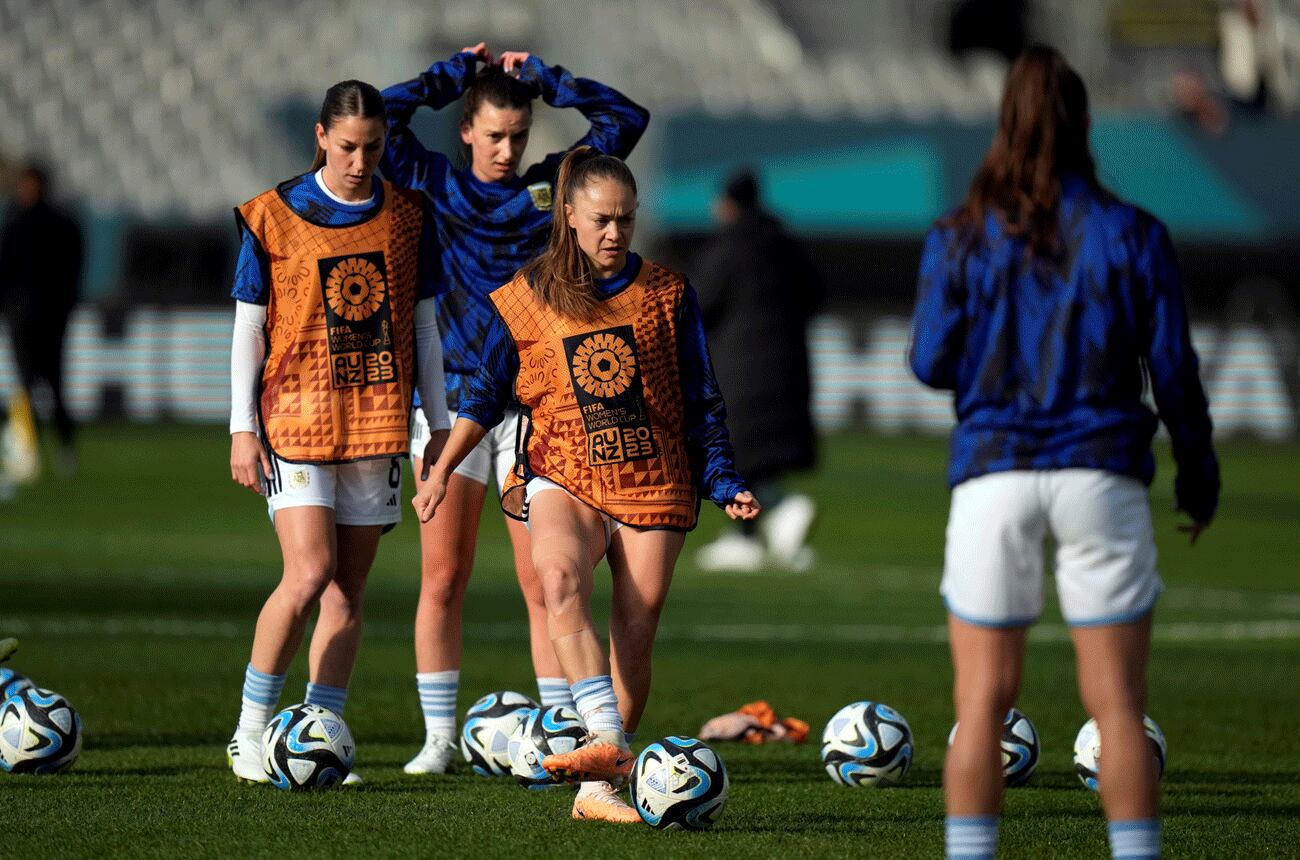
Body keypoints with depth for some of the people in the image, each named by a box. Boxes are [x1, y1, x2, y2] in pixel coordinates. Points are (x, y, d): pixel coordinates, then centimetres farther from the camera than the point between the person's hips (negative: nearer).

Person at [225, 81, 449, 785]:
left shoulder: (407, 217, 7)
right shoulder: (272, 217, -2)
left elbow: (423, 327, 14)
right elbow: (248, 327, 2)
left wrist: (440, 423, 12)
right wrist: (242, 428, -2)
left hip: (378, 422, 4)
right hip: (295, 417, -4)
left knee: (348, 590, 3)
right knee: (309, 573, -16)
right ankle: (251, 731, -4)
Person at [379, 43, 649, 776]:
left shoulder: (553, 184, 8)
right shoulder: (436, 186, 6)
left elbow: (626, 119, 6)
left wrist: (543, 78, 4)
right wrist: (454, 77, 3)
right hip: (451, 399, 0)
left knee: (545, 581, -3)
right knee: (443, 580, 0)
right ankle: (440, 737, 7)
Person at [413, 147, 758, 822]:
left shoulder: (666, 296, 5)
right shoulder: (525, 299, 5)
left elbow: (701, 403, 11)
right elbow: (486, 393, 14)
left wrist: (724, 483, 4)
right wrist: (441, 470, 8)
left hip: (652, 484, 1)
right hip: (563, 476, -1)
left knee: (633, 640, -5)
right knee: (560, 580, -32)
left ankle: (597, 788, 6)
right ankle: (606, 740, -43)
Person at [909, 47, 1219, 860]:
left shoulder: (959, 238, 1)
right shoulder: (1133, 234, 0)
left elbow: (932, 360, 0)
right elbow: (1173, 366, 0)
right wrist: (1199, 474, 11)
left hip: (993, 473, 0)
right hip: (1101, 474, 0)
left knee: (983, 701, 4)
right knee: (1118, 702, 2)